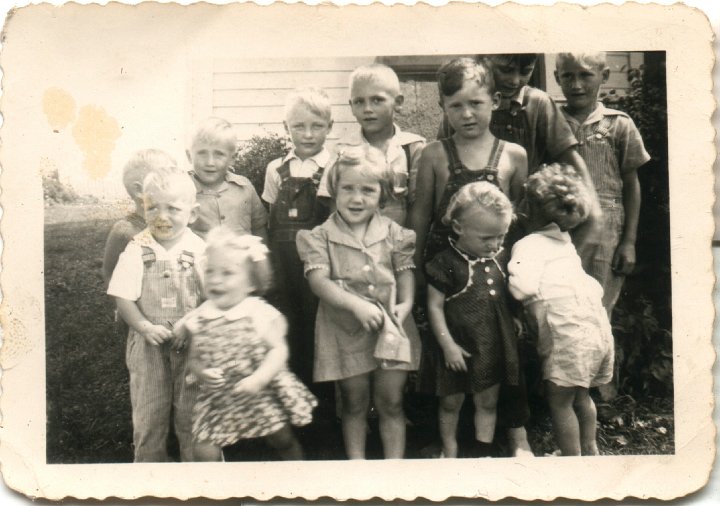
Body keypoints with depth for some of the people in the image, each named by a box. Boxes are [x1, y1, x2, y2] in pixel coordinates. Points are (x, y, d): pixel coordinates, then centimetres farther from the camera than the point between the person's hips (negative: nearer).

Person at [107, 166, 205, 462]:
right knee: (148, 418, 11)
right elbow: (123, 298, -7)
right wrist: (145, 327, -21)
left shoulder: (200, 249, -6)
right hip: (149, 348, 1)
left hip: (192, 346, 0)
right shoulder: (137, 250, -5)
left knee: (192, 415, 10)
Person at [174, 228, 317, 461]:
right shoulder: (199, 319, -3)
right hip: (218, 400, 2)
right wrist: (201, 373, -19)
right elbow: (194, 358, 3)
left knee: (284, 442, 16)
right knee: (204, 452, -8)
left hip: (262, 396, -1)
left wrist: (257, 379, -26)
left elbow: (278, 350, -13)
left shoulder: (260, 314, -12)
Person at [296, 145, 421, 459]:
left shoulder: (393, 233, 2)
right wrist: (356, 304, -27)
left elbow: (406, 271, 5)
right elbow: (318, 280, -15)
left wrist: (406, 303, -15)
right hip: (345, 330, -1)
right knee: (354, 403, 12)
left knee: (391, 402, 7)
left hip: (390, 327, 1)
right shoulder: (321, 236, -5)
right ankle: (356, 460, 28)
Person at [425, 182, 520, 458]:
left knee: (488, 401, 14)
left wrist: (515, 322, 6)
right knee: (452, 402, 11)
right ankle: (450, 453, 30)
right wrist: (448, 345, -13)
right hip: (460, 347, -4)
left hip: (494, 345, 4)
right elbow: (435, 306, -12)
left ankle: (483, 451, 29)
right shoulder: (446, 263, -15)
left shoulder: (500, 258, 1)